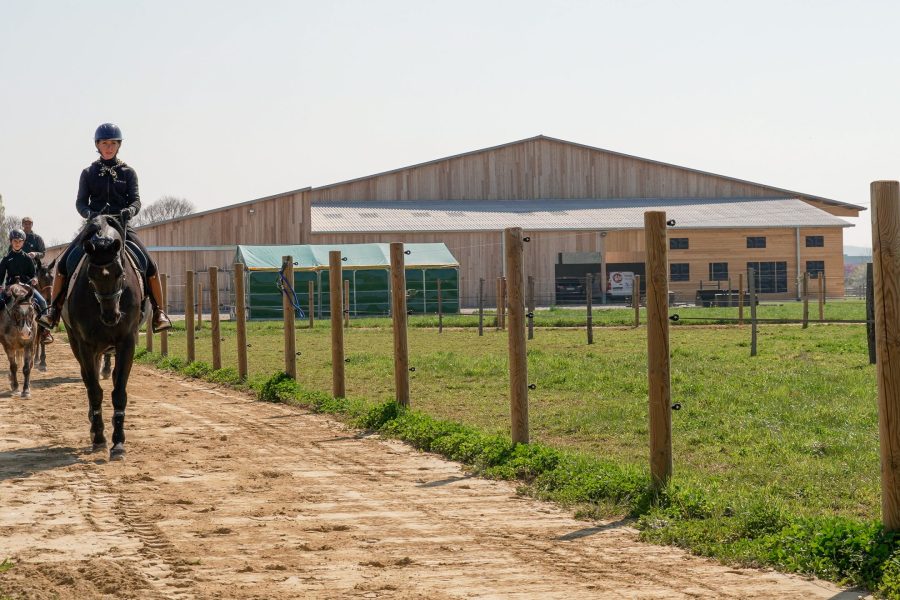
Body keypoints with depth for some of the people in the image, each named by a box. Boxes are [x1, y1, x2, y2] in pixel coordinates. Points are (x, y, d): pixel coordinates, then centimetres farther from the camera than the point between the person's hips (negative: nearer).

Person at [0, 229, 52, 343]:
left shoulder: (27, 258, 9)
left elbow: (34, 273, 10)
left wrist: (34, 279, -12)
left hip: (27, 285, 0)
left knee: (42, 302, -21)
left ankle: (46, 331, -17)